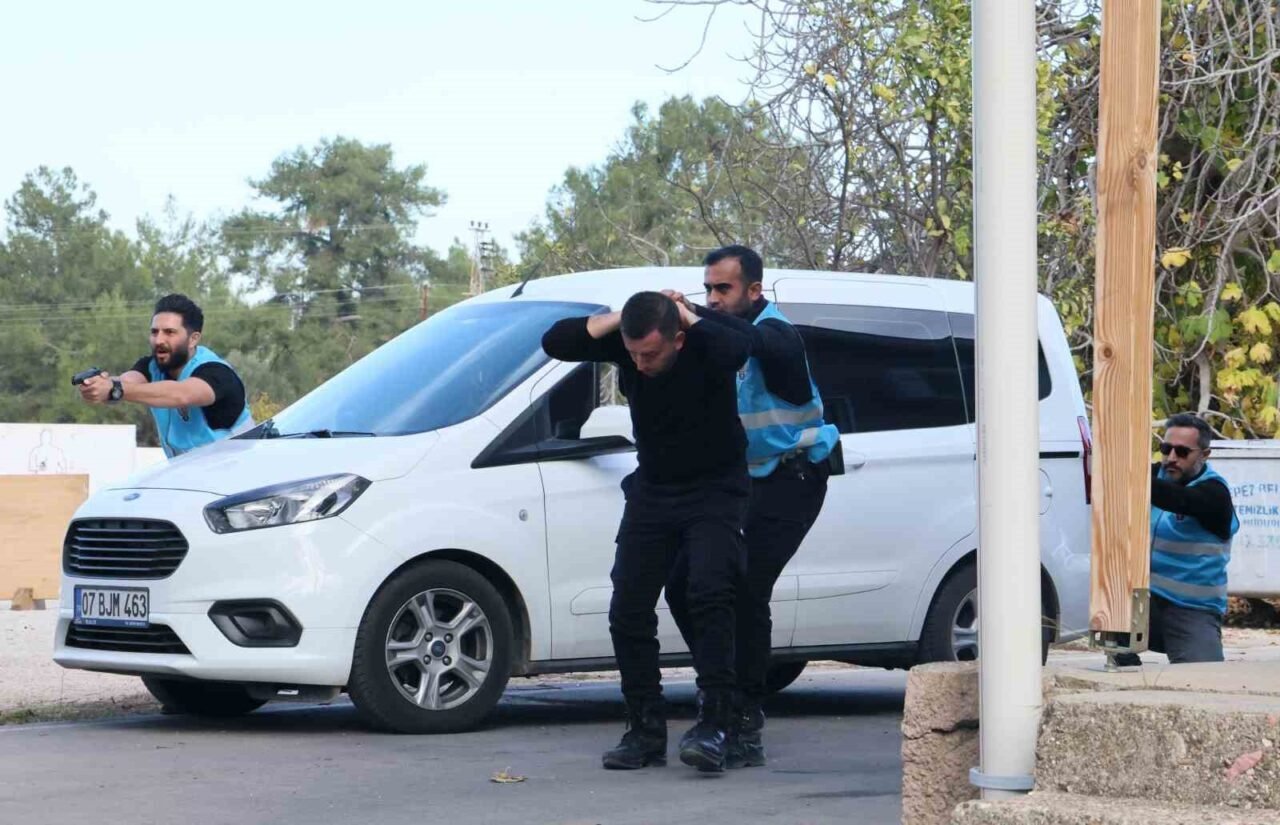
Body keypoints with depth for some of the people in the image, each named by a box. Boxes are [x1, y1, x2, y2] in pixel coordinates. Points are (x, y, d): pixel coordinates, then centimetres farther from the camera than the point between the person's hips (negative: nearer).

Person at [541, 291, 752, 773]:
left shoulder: (705, 345, -20)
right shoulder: (624, 343, -12)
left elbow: (737, 349, -36)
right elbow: (555, 343, -15)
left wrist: (689, 318, -21)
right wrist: (619, 318, -21)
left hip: (715, 489, -5)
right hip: (653, 489, 5)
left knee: (709, 590, -25)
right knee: (628, 608, 0)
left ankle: (713, 723, -25)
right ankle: (646, 732, 8)